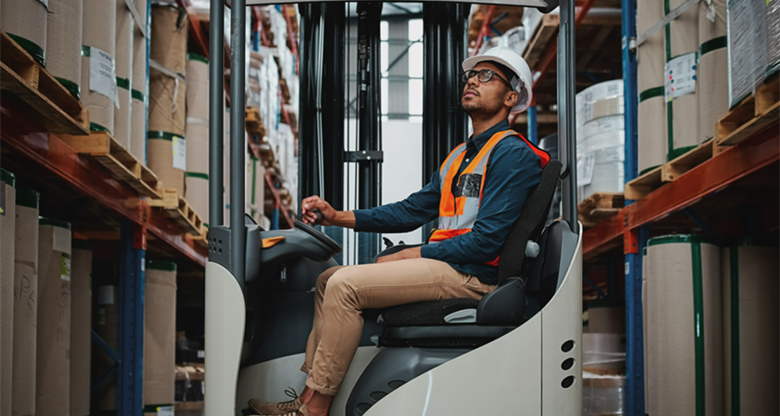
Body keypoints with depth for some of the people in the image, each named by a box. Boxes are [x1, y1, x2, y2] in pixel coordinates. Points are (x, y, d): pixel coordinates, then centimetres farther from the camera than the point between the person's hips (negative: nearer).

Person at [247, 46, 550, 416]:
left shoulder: (513, 154, -9)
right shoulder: (459, 156, 22)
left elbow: (485, 241, -17)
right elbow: (413, 210, 19)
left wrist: (408, 256, -12)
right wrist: (337, 217, 8)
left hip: (470, 275, -10)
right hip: (444, 263, 10)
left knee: (345, 285, -21)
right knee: (329, 278, 8)